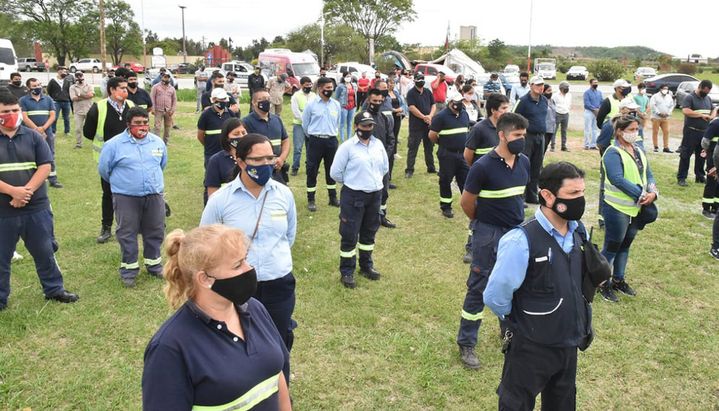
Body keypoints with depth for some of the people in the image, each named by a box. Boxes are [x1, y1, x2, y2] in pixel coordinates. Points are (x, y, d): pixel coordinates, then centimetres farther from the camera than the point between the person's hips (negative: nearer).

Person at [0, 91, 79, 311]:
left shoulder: (33, 136, 2)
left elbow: (45, 166, -5)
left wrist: (27, 191, -17)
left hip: (36, 208, 1)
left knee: (44, 252, 13)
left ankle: (54, 289, 29)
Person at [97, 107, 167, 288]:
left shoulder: (158, 142, 4)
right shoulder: (114, 144, -8)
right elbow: (104, 169, 4)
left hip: (154, 195, 3)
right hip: (126, 197, -3)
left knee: (155, 232, 12)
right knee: (127, 234, 4)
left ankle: (154, 264, 29)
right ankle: (129, 270, 16)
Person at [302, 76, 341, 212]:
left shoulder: (336, 104, 3)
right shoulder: (311, 105, -6)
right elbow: (305, 124, 4)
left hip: (331, 141, 3)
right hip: (315, 141, -3)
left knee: (331, 169, 13)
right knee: (312, 170, 2)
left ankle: (333, 198, 26)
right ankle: (311, 200, 12)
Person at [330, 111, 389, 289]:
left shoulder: (378, 144, 4)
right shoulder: (347, 146, -13)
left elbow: (385, 167, 18)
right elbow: (335, 172, -10)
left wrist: (373, 181, 12)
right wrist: (352, 182, 2)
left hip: (375, 194, 6)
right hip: (353, 196, -5)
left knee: (369, 232, 18)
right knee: (349, 235, 0)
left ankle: (366, 266, 35)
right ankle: (346, 272, 12)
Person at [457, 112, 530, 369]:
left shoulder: (524, 163, 0)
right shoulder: (483, 166, -18)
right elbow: (466, 202, -9)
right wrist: (482, 222, 5)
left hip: (517, 232, 6)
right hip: (489, 235, -6)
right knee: (478, 289, 2)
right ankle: (466, 345, 14)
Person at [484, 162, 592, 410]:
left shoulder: (578, 233, -3)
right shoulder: (521, 241, -27)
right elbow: (495, 297, -23)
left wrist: (579, 322, 10)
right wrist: (521, 322, -6)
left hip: (569, 343, 7)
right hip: (530, 347, -6)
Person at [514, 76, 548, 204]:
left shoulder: (544, 101, 9)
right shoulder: (523, 101, -11)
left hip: (540, 137, 7)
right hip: (527, 137, -7)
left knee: (536, 168, 11)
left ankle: (532, 196, 21)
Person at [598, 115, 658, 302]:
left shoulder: (638, 151, 9)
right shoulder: (613, 153, -16)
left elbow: (648, 174, 8)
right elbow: (618, 180, -26)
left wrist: (652, 192, -11)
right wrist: (641, 194, -25)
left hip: (636, 209, 8)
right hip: (617, 209, -8)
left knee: (625, 246, 18)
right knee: (611, 247, 1)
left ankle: (618, 280, 32)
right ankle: (603, 283, 14)